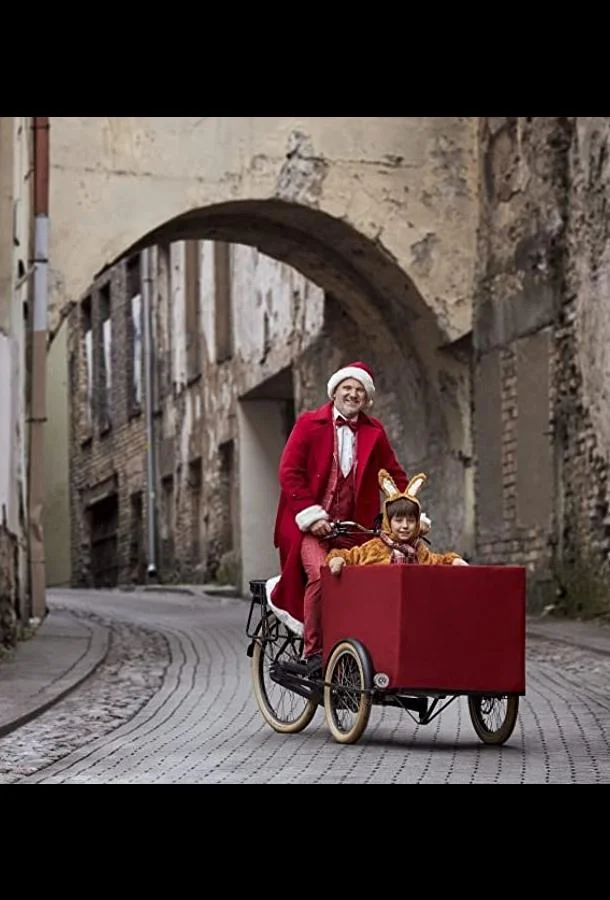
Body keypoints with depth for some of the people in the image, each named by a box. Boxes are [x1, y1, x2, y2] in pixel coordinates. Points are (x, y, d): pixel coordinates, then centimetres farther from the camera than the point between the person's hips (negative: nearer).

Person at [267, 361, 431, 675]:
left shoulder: (374, 432, 11)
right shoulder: (310, 423, 2)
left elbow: (395, 476, 15)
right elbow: (289, 472, -4)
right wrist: (311, 515, -12)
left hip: (351, 527, 4)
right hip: (311, 523, -4)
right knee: (321, 576, -23)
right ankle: (312, 652, -13)